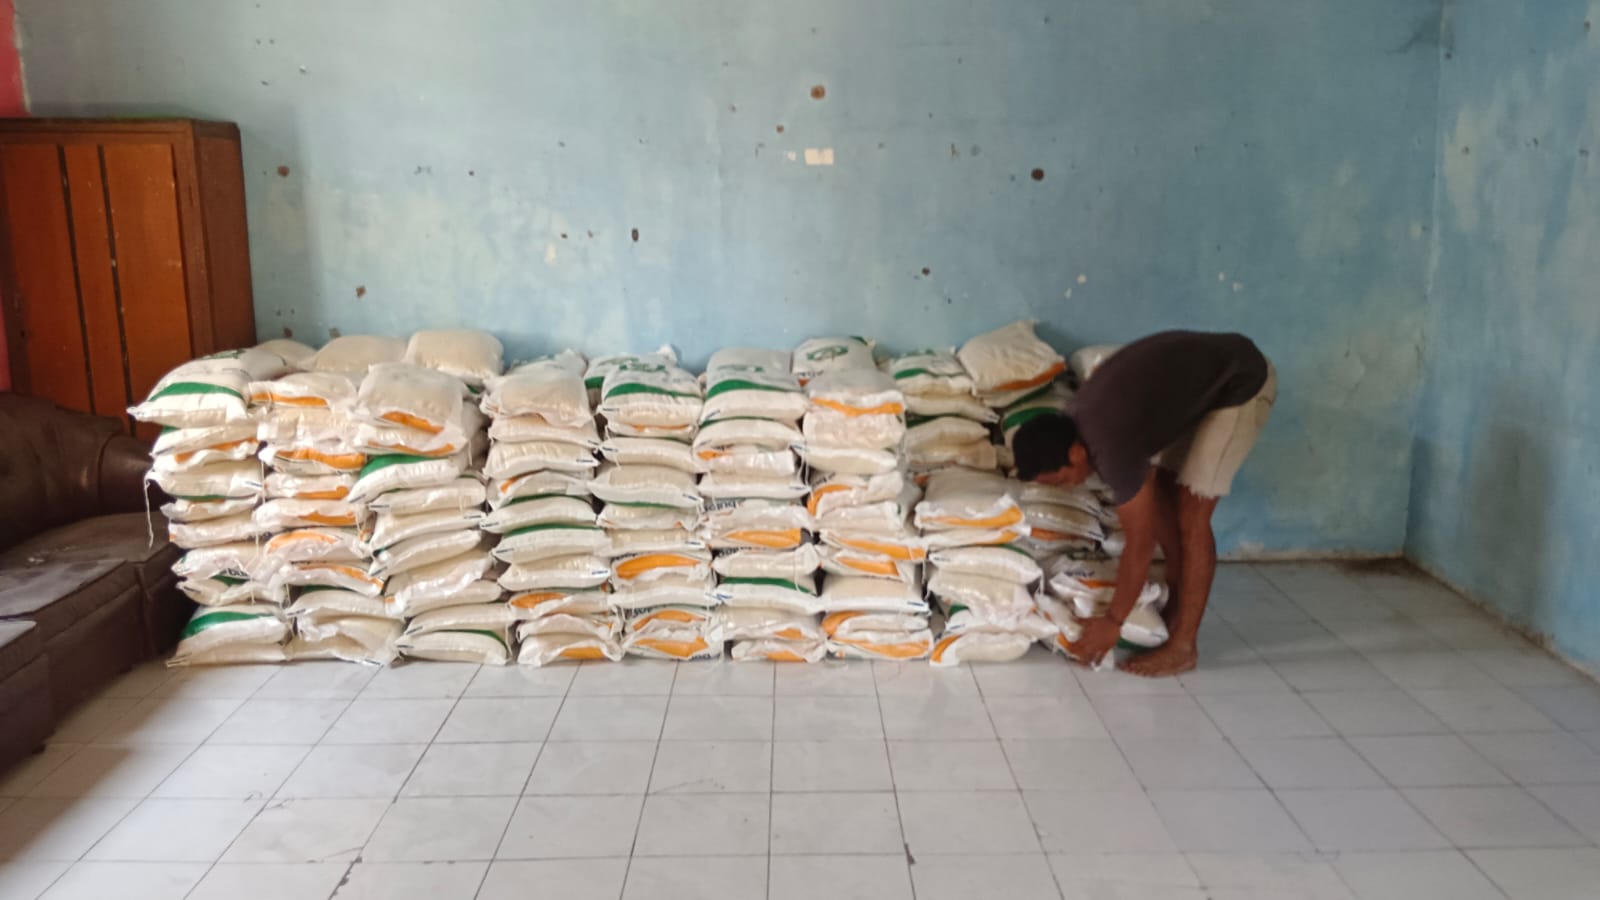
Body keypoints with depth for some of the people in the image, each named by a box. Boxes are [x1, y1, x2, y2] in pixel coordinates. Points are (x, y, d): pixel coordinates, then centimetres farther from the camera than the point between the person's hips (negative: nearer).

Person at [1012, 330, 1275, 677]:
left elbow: (1140, 547, -20)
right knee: (1162, 495, 11)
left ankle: (1183, 646, 0)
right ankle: (1175, 609, 24)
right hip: (1206, 377, 9)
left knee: (1192, 518, -9)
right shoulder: (1080, 416, -5)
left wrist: (1112, 623, -10)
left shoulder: (1113, 448, -29)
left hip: (1242, 385, -9)